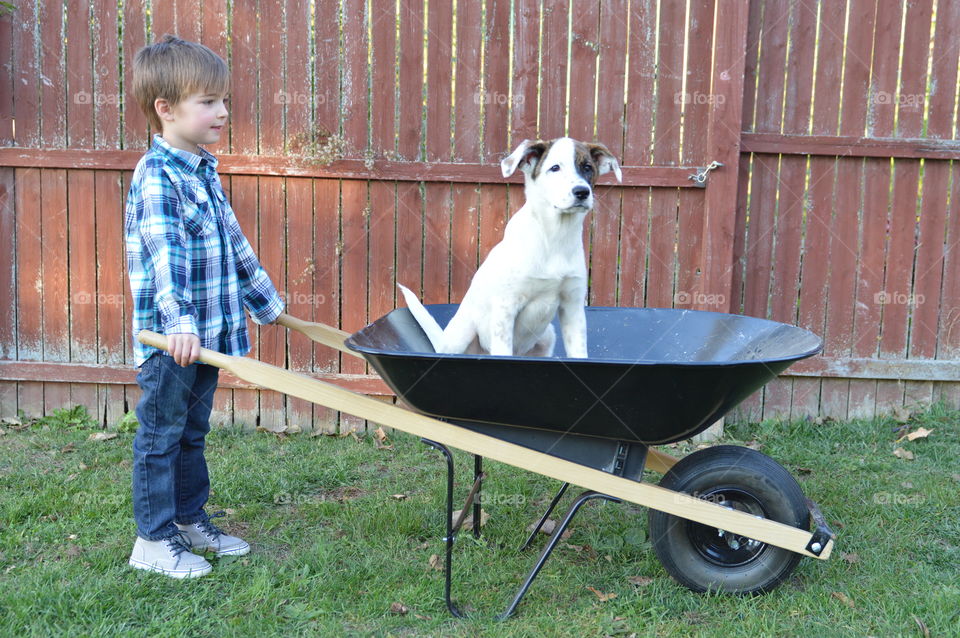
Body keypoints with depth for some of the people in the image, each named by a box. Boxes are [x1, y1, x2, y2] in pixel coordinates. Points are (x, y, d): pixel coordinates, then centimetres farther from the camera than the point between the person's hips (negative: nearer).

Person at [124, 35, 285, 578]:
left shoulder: (205, 170, 12)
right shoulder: (157, 176, -16)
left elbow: (233, 240, 21)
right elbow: (163, 252, -29)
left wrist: (265, 299, 27)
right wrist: (178, 321, -41)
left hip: (207, 334, 8)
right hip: (169, 337, -8)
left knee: (193, 433, 19)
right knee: (161, 435, 4)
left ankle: (191, 520, 32)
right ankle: (154, 540, 16)